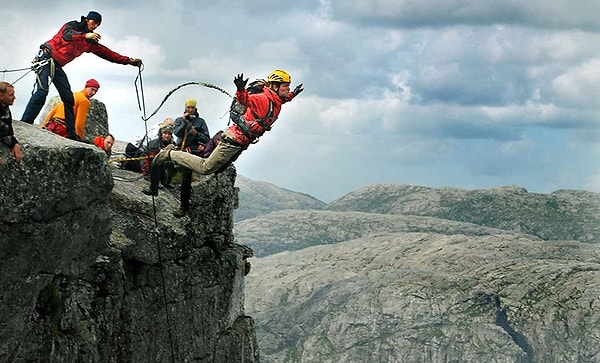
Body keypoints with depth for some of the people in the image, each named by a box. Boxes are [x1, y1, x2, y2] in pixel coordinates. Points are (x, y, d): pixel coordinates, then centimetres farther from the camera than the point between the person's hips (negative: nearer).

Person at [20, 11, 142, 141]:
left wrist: (129, 61, 15)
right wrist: (85, 35, -41)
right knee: (42, 91, -22)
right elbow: (66, 35, -26)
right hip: (46, 56, -8)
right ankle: (25, 123, -25)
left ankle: (71, 132, 5)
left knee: (68, 98, 2)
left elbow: (107, 53, 19)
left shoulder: (90, 42, 16)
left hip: (57, 66, 8)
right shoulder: (73, 25, -3)